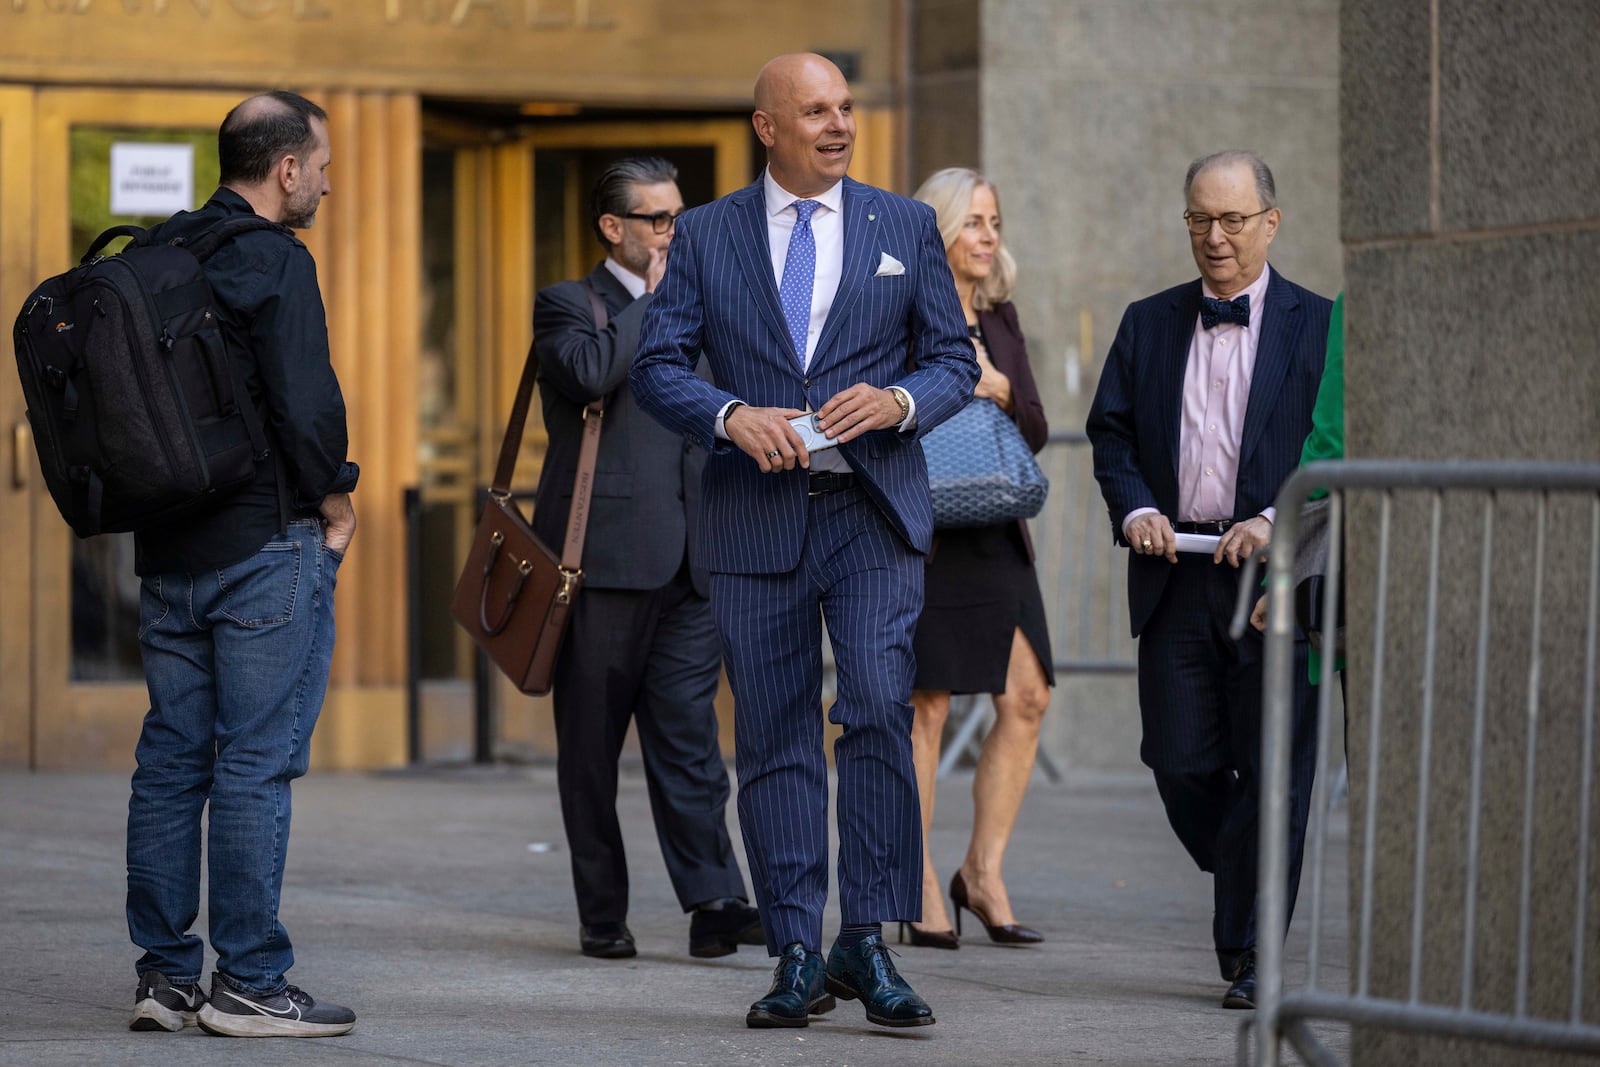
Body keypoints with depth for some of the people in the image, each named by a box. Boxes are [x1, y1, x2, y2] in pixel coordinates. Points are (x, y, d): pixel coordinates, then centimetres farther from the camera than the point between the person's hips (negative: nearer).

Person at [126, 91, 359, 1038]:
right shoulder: (276, 264, -12)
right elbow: (305, 401, -19)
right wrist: (335, 503, -4)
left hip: (167, 549, 7)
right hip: (266, 545, -7)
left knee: (171, 758, 10)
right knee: (256, 764, -4)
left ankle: (165, 973, 13)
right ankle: (249, 984, -3)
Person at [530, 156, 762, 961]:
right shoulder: (567, 306, 2)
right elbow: (590, 370, -22)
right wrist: (653, 304, -8)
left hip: (689, 563, 4)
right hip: (604, 558, -4)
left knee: (689, 731, -4)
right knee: (592, 741, 3)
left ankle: (714, 902, -12)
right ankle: (602, 915, 9)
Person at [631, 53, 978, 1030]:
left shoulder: (906, 227, 10)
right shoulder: (707, 235, 8)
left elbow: (956, 359, 10)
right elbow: (659, 365, 4)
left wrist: (899, 401, -11)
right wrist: (733, 417, -15)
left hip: (875, 513, -1)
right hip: (757, 519, 1)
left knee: (879, 711, -16)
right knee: (774, 741, 3)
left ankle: (867, 942, -9)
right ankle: (797, 958, 8)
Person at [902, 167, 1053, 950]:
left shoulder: (999, 319, 16)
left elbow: (1036, 432, 12)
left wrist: (1002, 391, -6)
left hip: (995, 532, 7)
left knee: (1027, 697, 0)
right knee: (925, 706, -4)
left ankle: (983, 871, 11)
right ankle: (921, 892, 2)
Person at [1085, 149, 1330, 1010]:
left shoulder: (1321, 327, 2)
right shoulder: (1147, 324, 13)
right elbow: (1110, 432, 13)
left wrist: (1279, 522, -15)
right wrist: (1134, 508, -6)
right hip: (1174, 578, 3)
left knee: (1269, 773, -2)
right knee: (1181, 762, 0)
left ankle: (1251, 956, 5)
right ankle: (1251, 893, 27)